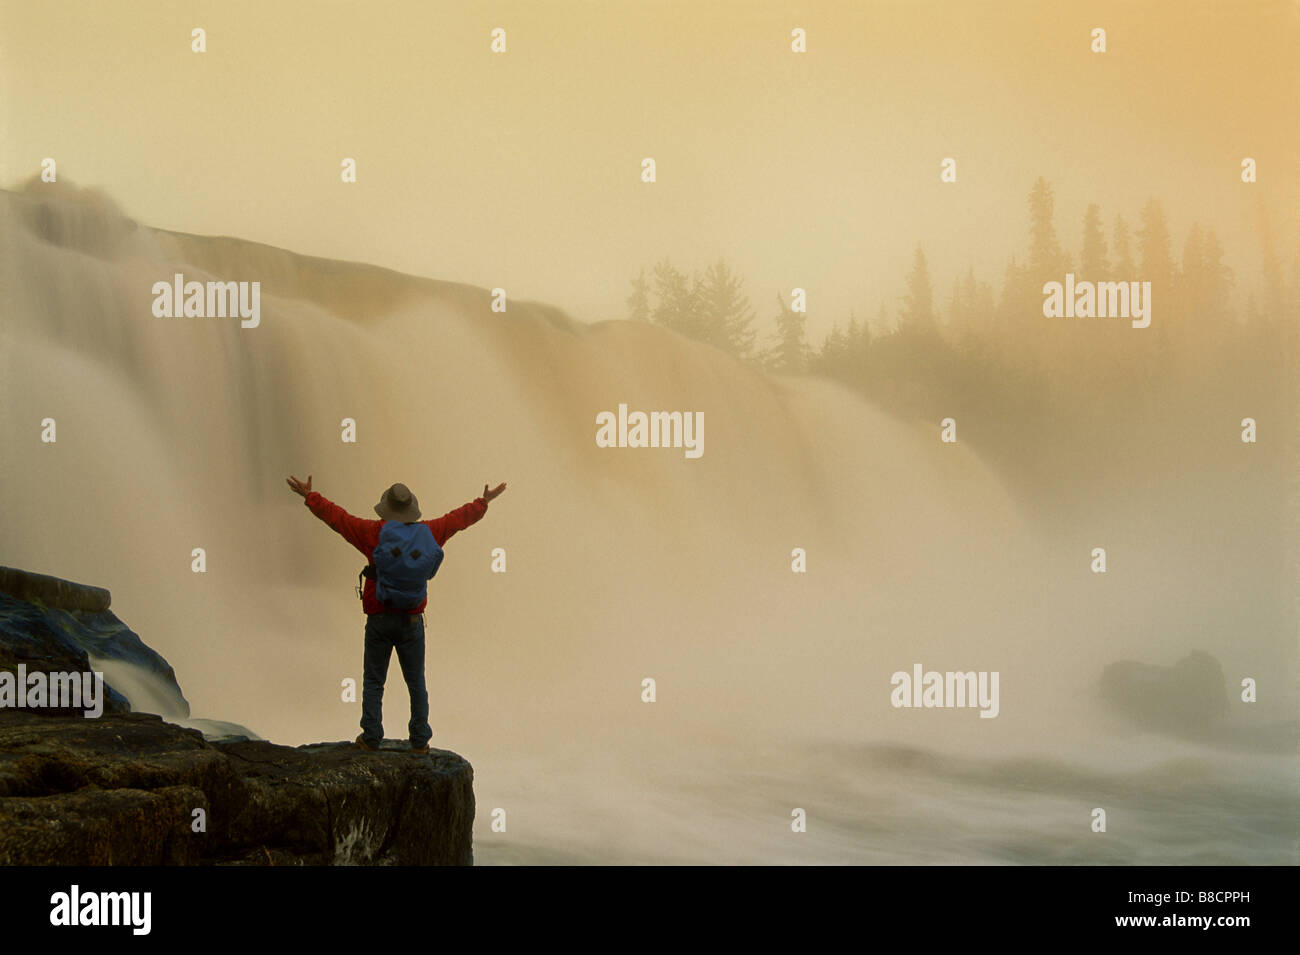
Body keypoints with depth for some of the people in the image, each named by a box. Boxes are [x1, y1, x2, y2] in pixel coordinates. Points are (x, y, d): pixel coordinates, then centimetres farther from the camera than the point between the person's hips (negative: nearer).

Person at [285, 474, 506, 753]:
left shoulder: (373, 533, -8)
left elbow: (335, 515, -1)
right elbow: (458, 519, 11)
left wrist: (309, 495, 11)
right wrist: (483, 502, 26)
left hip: (379, 619, -1)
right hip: (412, 621, 1)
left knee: (373, 681, 10)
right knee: (416, 682, 10)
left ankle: (371, 737, 10)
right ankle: (420, 740, 12)